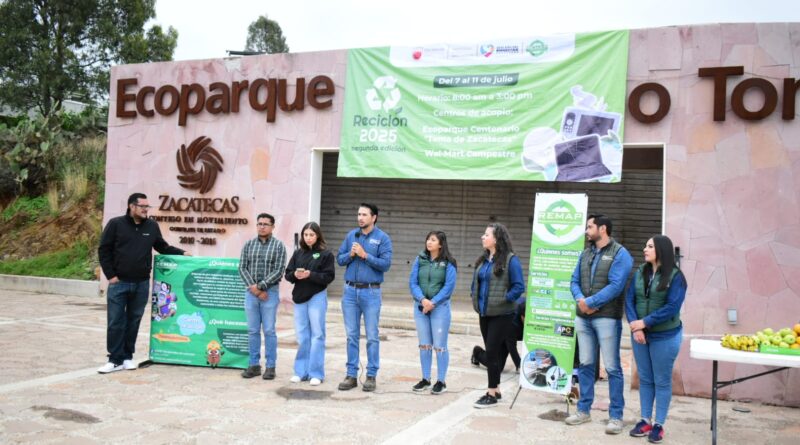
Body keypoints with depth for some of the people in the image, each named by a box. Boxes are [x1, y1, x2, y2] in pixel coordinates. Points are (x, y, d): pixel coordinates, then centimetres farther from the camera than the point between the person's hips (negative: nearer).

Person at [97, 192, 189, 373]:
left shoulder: (152, 226, 6)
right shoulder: (116, 224, -4)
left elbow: (162, 247, 18)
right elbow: (104, 250, -2)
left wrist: (182, 253, 4)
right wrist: (110, 275, -7)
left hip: (142, 284, 3)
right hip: (119, 283, -3)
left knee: (134, 321, 10)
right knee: (115, 322, 0)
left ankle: (127, 357, 20)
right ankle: (115, 359, 8)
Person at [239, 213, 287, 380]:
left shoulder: (278, 245, -1)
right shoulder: (249, 244, 8)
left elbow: (279, 271, -8)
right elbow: (242, 268, 4)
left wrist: (260, 286, -13)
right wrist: (253, 287, -8)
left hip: (270, 292, -3)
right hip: (251, 292, 3)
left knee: (269, 330, 0)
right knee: (253, 330, 7)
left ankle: (270, 366, 8)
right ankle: (254, 364, 16)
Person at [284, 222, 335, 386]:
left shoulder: (325, 254, -4)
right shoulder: (298, 253, 9)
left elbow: (329, 276, -9)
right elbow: (287, 274, 8)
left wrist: (310, 275, -21)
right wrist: (295, 274, -14)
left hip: (317, 297, -4)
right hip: (299, 297, 4)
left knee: (317, 335, 0)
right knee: (302, 336, 9)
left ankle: (316, 373, 6)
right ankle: (301, 371, 18)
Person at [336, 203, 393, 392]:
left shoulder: (383, 238, -4)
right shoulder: (351, 235, 9)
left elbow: (386, 263, -12)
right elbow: (339, 259, 9)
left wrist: (365, 255, -17)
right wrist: (350, 254, -10)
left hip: (371, 292, -4)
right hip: (350, 291, 4)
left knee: (372, 336, 1)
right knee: (351, 335, 8)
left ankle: (371, 375, 11)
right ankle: (351, 375, 15)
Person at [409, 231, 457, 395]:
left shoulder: (448, 263, -5)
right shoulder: (419, 260, 5)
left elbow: (449, 286, -9)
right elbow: (412, 282, 0)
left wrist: (433, 302, -15)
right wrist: (422, 299, -15)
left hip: (440, 307, -4)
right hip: (420, 306, 4)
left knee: (439, 346, 0)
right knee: (424, 345, 11)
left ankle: (441, 381, 10)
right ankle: (425, 379, 21)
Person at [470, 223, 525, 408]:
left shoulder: (510, 259, -13)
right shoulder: (483, 259, 9)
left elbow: (519, 286, -14)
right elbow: (476, 281, 21)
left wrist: (503, 300, -16)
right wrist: (474, 297, 8)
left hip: (501, 314, -7)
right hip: (485, 313, 7)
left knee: (492, 352, -6)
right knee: (491, 352, 13)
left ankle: (491, 394, 4)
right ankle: (495, 390, 24)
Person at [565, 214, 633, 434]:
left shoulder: (620, 254, -8)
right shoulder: (585, 254, 13)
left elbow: (616, 286, -17)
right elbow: (575, 281, 10)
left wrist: (590, 302, -17)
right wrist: (580, 300, -11)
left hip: (607, 318, -6)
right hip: (583, 317, 6)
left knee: (612, 368, 0)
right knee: (585, 364, 12)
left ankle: (616, 416, 8)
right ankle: (583, 410, 22)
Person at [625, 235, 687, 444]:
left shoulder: (675, 276, -11)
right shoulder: (640, 273, 3)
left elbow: (672, 308, -18)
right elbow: (629, 300, -1)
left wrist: (645, 322, -19)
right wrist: (635, 327, -13)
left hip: (665, 336, -5)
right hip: (640, 334, 5)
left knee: (662, 381, 5)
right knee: (645, 379, 12)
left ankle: (659, 425, 14)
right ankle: (645, 420, 22)